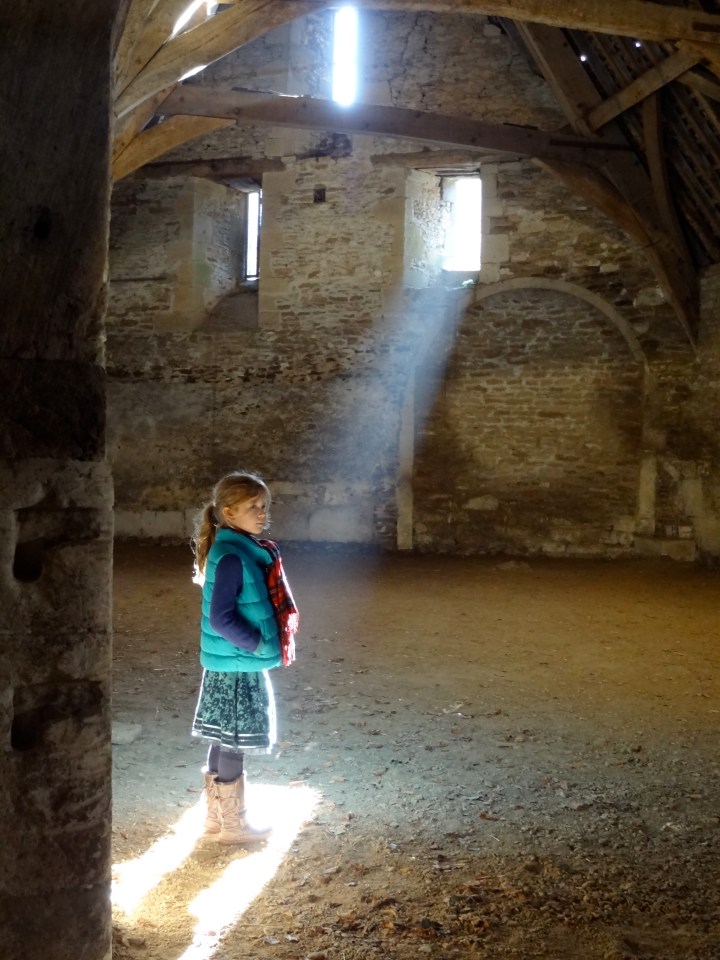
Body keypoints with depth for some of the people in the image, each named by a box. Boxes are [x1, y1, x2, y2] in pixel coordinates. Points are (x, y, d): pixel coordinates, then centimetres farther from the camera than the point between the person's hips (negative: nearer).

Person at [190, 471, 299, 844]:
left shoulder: (246, 550, 8)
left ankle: (216, 814, 31)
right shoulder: (232, 557, -22)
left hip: (233, 664, 9)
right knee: (234, 744, 3)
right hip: (236, 666, -9)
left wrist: (263, 644, 10)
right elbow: (221, 618, -25)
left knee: (224, 741, 18)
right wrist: (258, 644, -16)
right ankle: (233, 824, 17)